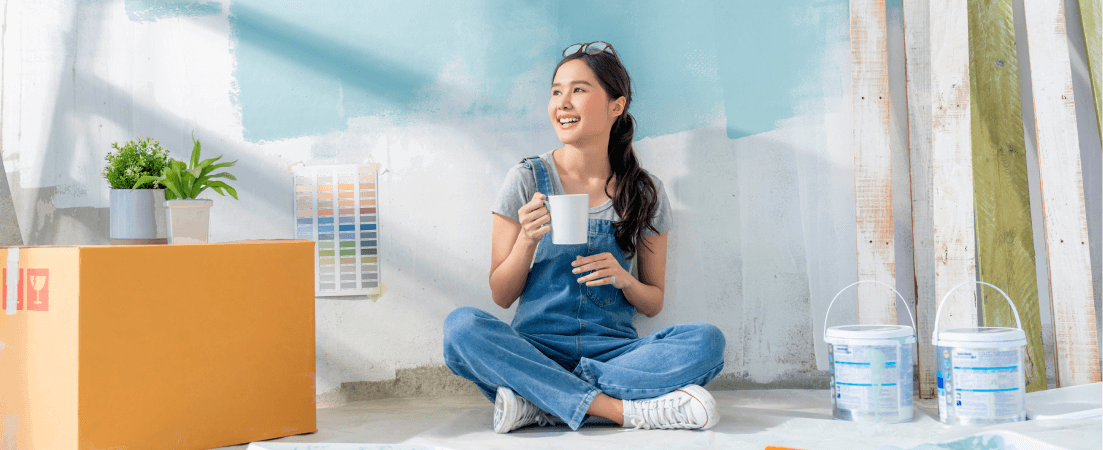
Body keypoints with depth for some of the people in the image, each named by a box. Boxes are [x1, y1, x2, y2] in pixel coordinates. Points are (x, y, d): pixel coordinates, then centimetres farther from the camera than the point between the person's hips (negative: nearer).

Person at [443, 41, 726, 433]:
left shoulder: (645, 192, 6)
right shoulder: (527, 180, 2)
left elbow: (653, 303, 10)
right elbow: (501, 295, 3)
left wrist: (623, 280, -11)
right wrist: (527, 240, -14)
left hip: (613, 350, 1)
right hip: (535, 347, -1)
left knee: (706, 340, -27)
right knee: (461, 325, -31)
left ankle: (539, 403, -25)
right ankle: (626, 409, -29)